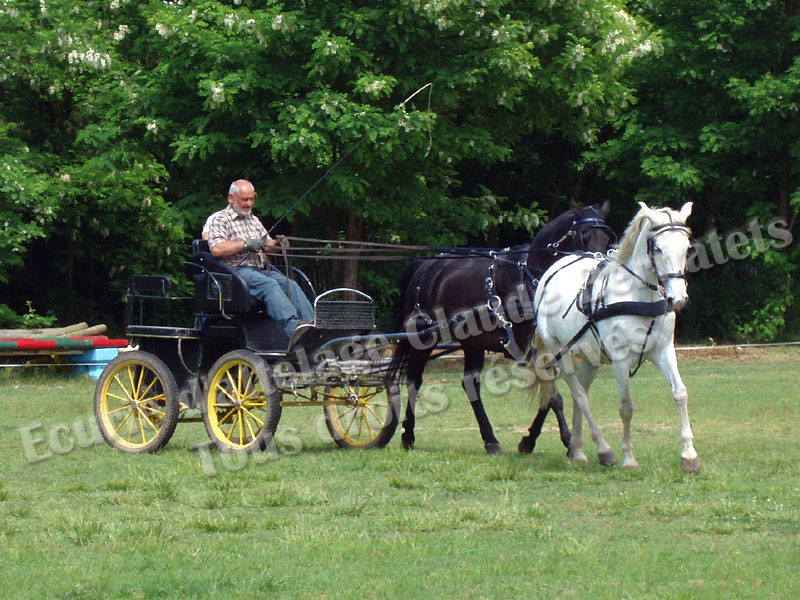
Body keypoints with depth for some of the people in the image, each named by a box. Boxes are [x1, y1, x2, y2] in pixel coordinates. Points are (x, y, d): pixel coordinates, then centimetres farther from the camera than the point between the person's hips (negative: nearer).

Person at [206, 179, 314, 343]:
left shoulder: (254, 220, 29)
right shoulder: (220, 219, 5)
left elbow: (267, 245, 31)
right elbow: (216, 249, -11)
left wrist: (277, 244, 7)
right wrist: (246, 244, -13)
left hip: (263, 269, 7)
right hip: (238, 270, -7)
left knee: (291, 285, -22)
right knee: (269, 285, -35)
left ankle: (313, 324, -38)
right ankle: (293, 328, -54)